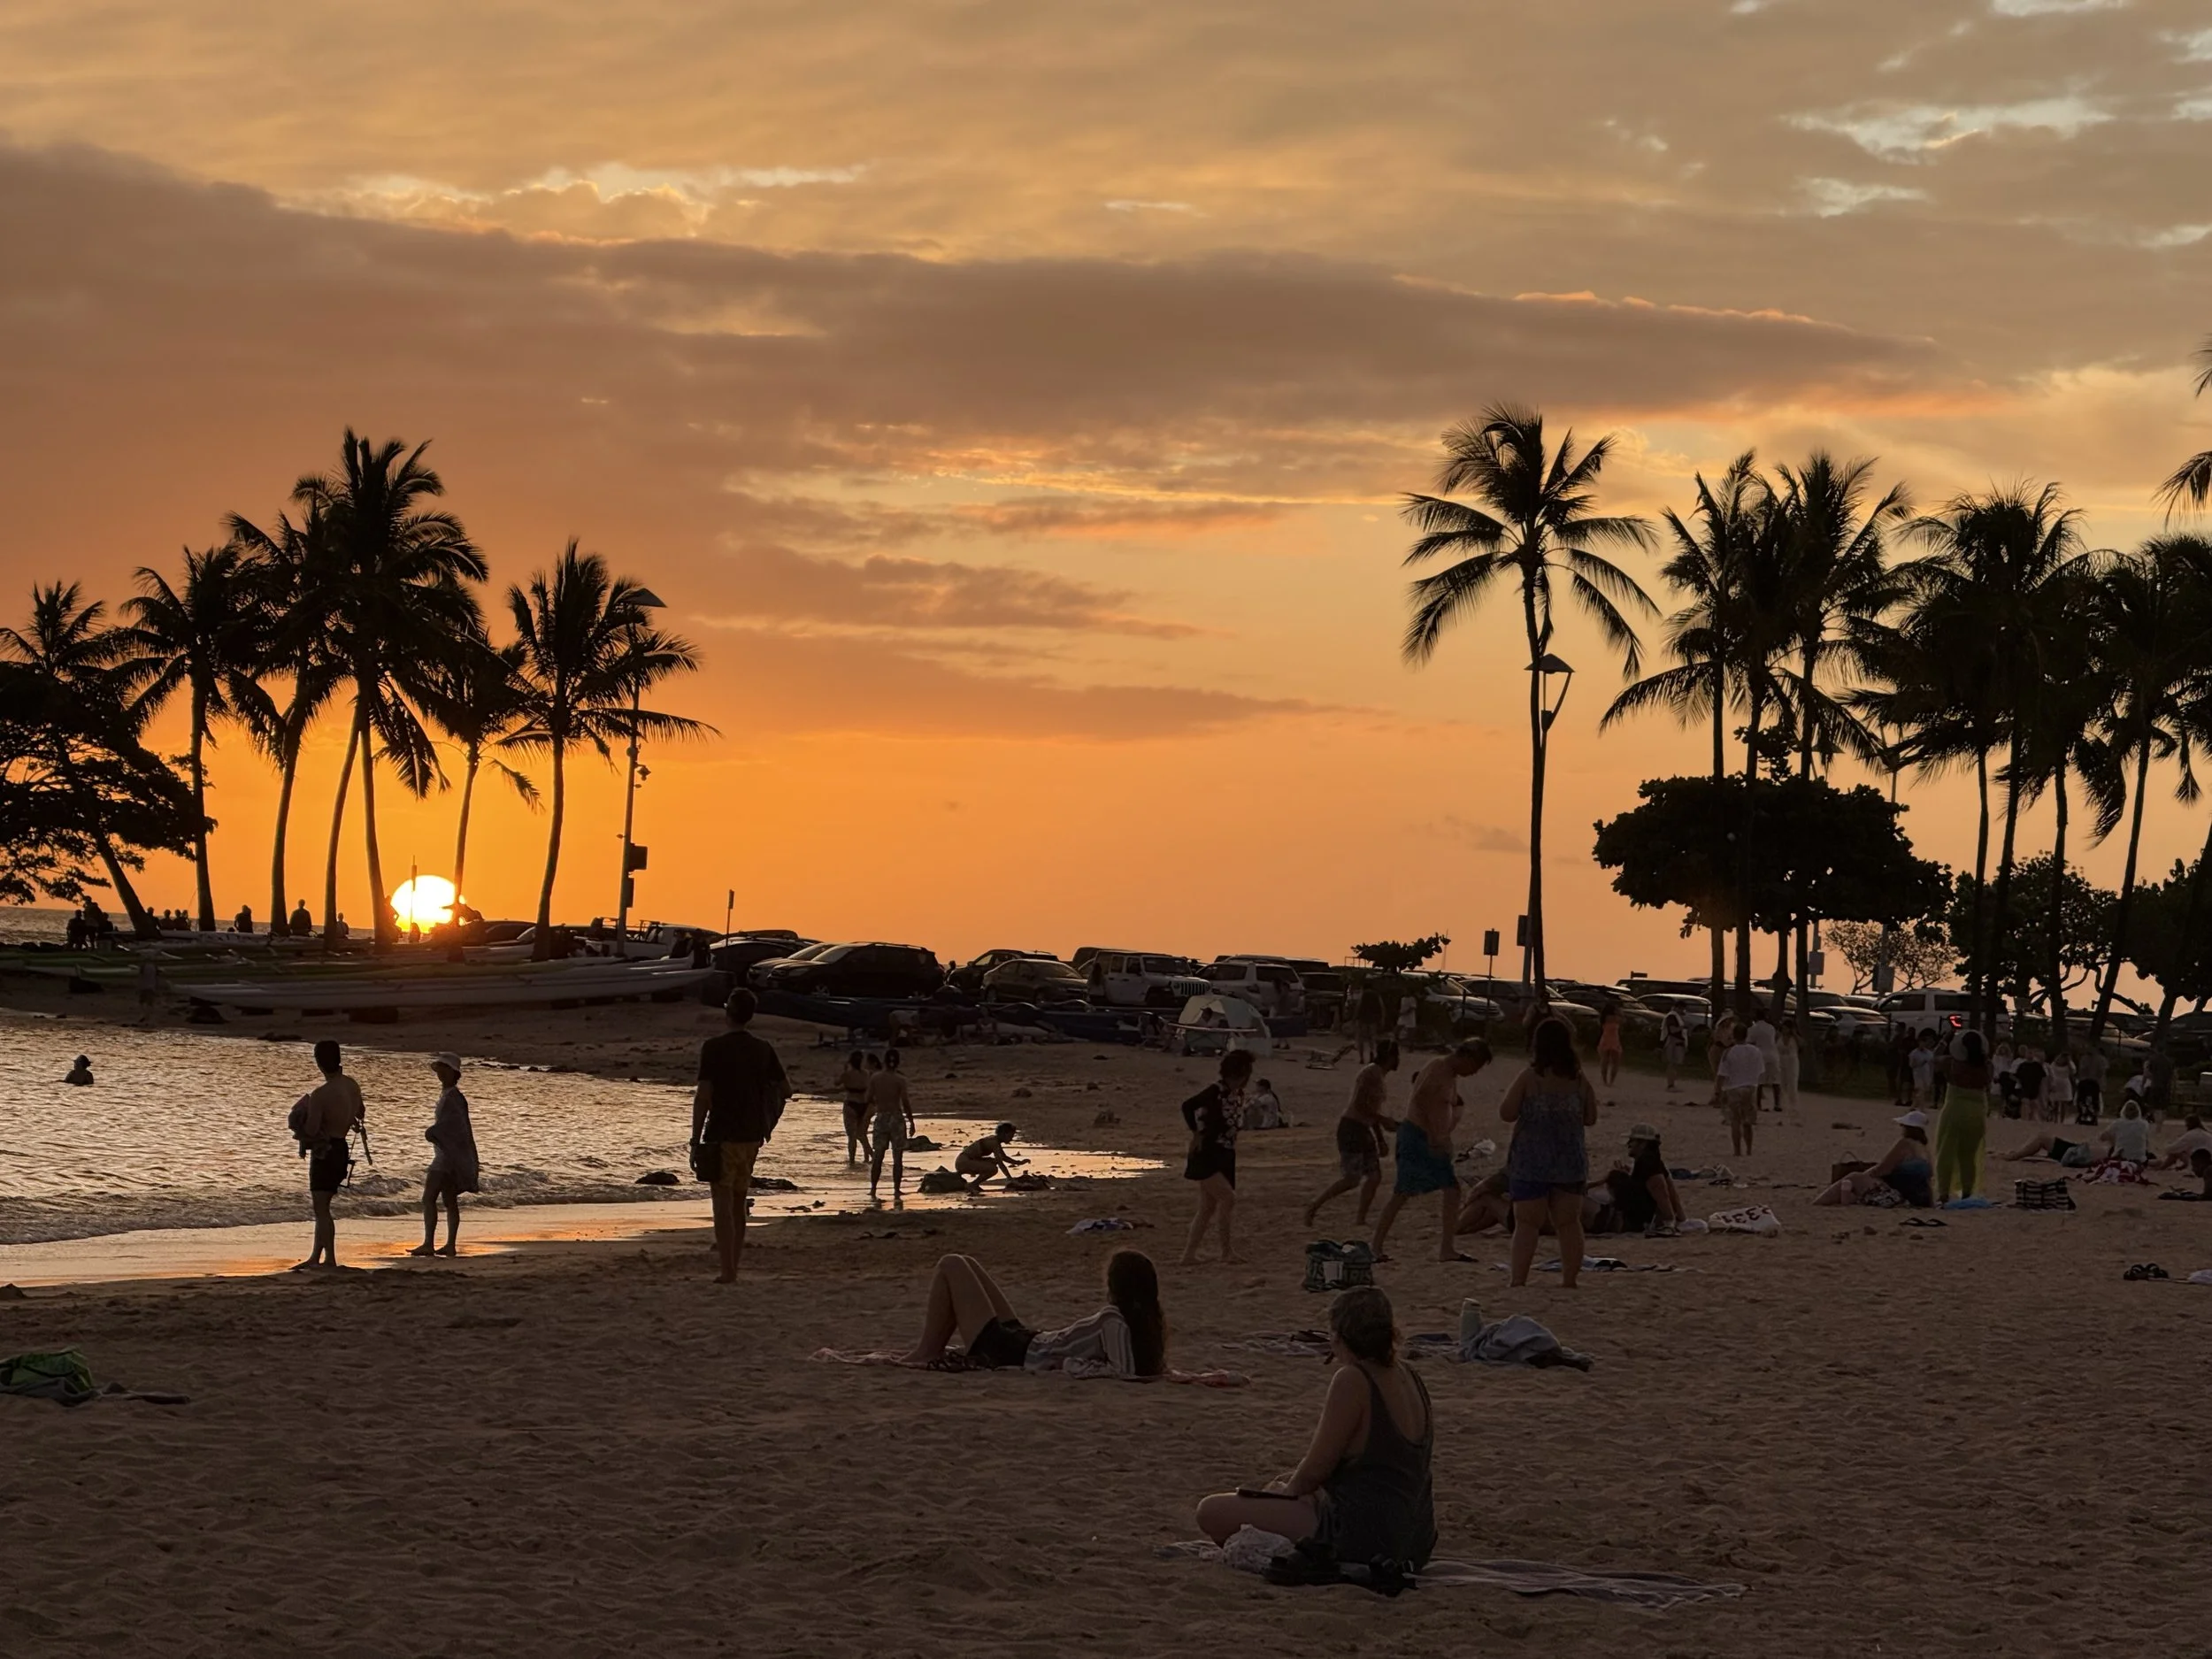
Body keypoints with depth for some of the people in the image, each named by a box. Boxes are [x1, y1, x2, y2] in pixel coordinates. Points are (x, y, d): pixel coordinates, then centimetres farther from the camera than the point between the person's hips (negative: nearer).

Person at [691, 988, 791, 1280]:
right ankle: (733, 1265, 16)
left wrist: (695, 1140, -9)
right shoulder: (764, 1049, 4)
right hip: (752, 1135, 5)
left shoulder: (713, 1048, -11)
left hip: (723, 1135, -5)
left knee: (723, 1202, -3)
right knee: (738, 1203, 14)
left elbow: (703, 1096, -13)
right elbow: (786, 1089, 9)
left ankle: (728, 1270, -9)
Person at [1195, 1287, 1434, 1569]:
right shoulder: (1410, 1379, 9)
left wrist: (1289, 1490, 9)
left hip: (1365, 1541, -10)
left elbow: (1315, 1471, -13)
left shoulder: (1352, 1381, -18)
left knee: (1212, 1512, -8)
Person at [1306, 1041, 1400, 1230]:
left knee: (1375, 1177, 4)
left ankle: (1360, 1220, 8)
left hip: (1364, 1130, 10)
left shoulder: (1382, 1076, 15)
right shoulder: (1371, 1073, -15)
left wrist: (1380, 1140, 22)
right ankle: (1314, 1207, -3)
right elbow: (1359, 1105, -22)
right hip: (1351, 1128, -10)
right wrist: (1384, 1120, -18)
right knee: (1352, 1178, -12)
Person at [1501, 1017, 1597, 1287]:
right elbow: (1590, 1118, 8)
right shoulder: (1579, 1080, 0)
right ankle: (1569, 1278, 11)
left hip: (1531, 1163, -3)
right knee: (1568, 1223, 10)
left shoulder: (1529, 1077, -10)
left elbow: (1506, 1113, -9)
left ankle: (1518, 1280, -7)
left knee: (1527, 1223, -1)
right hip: (1570, 1161, 3)